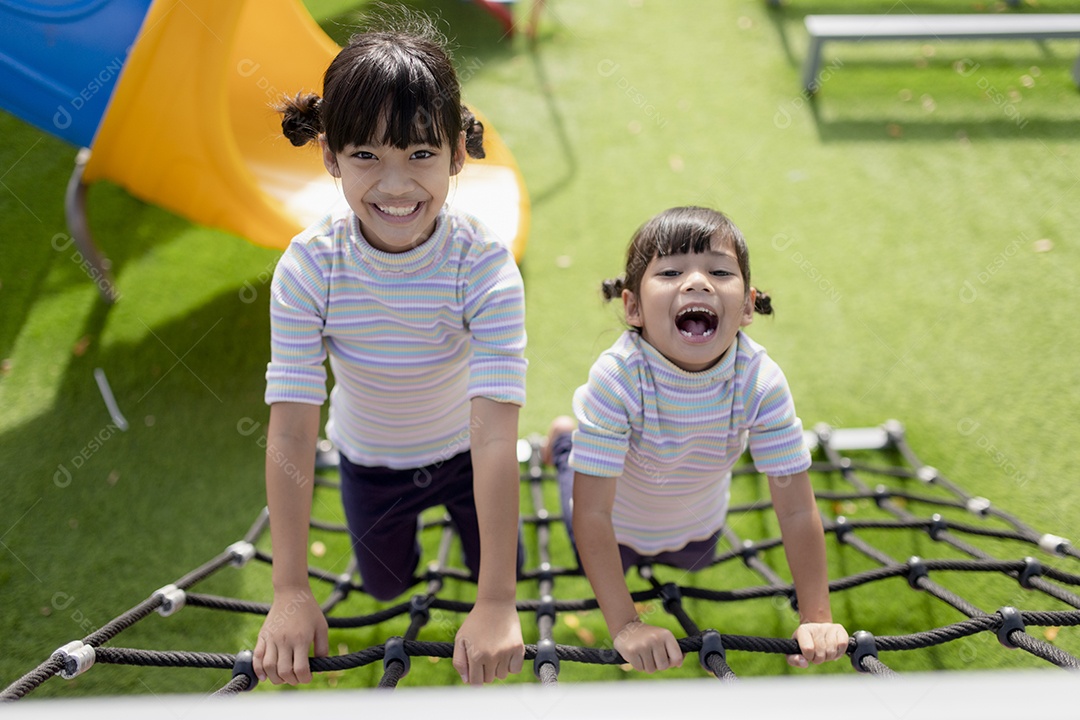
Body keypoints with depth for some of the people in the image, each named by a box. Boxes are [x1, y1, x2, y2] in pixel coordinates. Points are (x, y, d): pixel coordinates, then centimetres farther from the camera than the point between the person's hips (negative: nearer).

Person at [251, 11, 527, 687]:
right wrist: (291, 591, -30)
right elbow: (291, 427, -29)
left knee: (507, 574, 18)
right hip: (368, 460, 1)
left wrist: (498, 602, -39)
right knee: (385, 586, 23)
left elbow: (495, 433, -38)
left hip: (461, 452, -1)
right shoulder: (309, 266, -30)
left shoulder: (486, 264, -34)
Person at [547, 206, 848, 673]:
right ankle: (565, 442, 41)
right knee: (599, 569, 29)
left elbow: (797, 511, -28)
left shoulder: (761, 381, -36)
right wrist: (625, 625, -40)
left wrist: (816, 618, -29)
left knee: (694, 564, 34)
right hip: (620, 517, -3)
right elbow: (591, 513, -39)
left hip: (698, 519, 3)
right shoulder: (617, 377, -44)